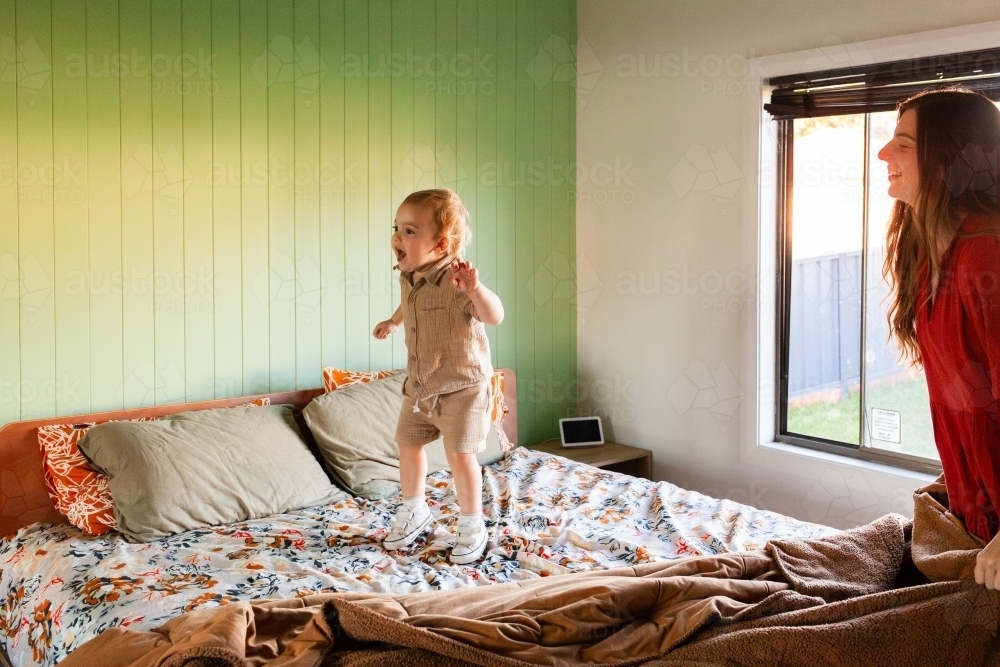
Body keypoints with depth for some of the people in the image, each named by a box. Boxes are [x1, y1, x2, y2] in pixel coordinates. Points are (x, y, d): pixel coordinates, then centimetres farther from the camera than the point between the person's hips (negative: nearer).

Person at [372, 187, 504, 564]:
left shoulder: (456, 280, -24)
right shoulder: (408, 277, -1)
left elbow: (495, 316, -39)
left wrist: (475, 289, -53)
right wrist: (393, 321, 18)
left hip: (461, 386, -7)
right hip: (420, 386, 8)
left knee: (460, 453, -6)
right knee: (407, 444, 15)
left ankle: (472, 526, 13)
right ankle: (414, 511, 36)